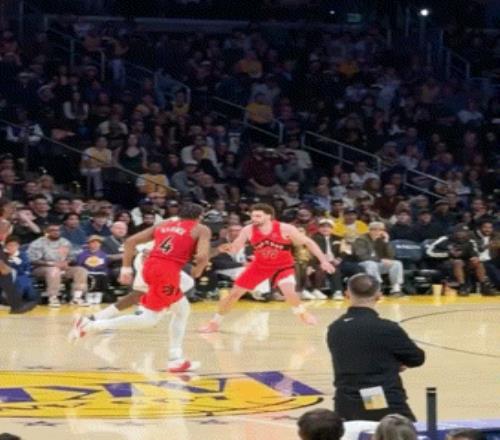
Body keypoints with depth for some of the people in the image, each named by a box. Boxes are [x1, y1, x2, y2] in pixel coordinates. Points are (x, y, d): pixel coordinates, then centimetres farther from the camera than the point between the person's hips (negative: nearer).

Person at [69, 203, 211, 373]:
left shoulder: (164, 224, 25)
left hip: (150, 266, 7)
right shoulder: (202, 230, 9)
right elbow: (202, 257, -10)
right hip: (168, 270, -7)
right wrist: (197, 272, 11)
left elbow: (131, 241, 17)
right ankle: (92, 325, -10)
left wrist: (126, 269, 16)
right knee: (149, 319, -1)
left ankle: (176, 359, 18)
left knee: (182, 311, 23)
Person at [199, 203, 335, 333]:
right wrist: (228, 248, -37)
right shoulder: (248, 230, -18)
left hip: (283, 266, -3)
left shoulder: (285, 229, -25)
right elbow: (235, 248, -12)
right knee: (234, 293, 1)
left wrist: (323, 260, -19)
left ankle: (302, 313, 4)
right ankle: (214, 323, 19)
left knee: (289, 291, -30)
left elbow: (308, 242, -15)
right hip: (259, 265, 3)